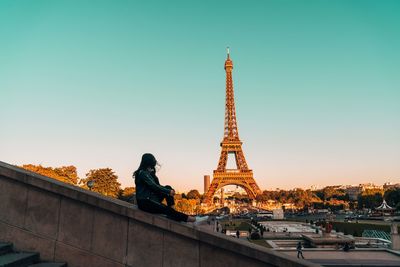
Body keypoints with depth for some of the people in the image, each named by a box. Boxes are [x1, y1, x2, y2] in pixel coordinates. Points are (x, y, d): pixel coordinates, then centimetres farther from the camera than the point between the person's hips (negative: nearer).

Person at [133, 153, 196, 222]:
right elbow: (154, 186, -20)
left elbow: (157, 186, 15)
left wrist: (169, 190, 0)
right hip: (144, 202, -10)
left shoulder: (150, 173, 15)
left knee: (168, 187, -2)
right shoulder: (142, 173, -15)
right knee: (166, 209, -22)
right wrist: (169, 192, -13)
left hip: (152, 198, 10)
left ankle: (172, 209, -14)